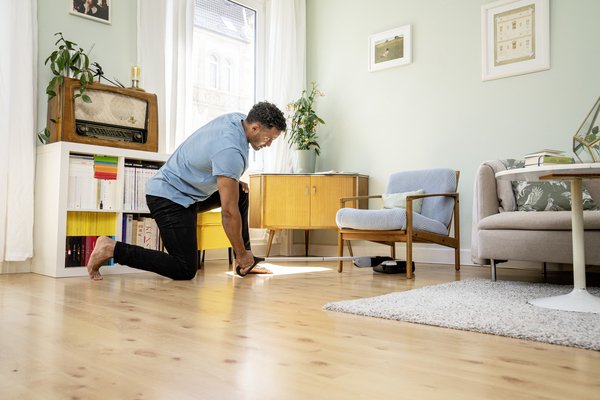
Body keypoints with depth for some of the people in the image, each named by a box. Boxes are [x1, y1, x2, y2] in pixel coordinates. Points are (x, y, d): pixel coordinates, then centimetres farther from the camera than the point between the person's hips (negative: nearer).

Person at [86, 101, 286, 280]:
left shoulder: (237, 118, 0)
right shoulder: (231, 151, -28)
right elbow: (229, 211, -25)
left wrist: (232, 181, 13)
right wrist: (241, 254, -15)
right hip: (170, 198, -11)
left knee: (241, 194, 13)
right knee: (185, 270, -11)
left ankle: (245, 264, 16)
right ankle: (112, 248, -6)